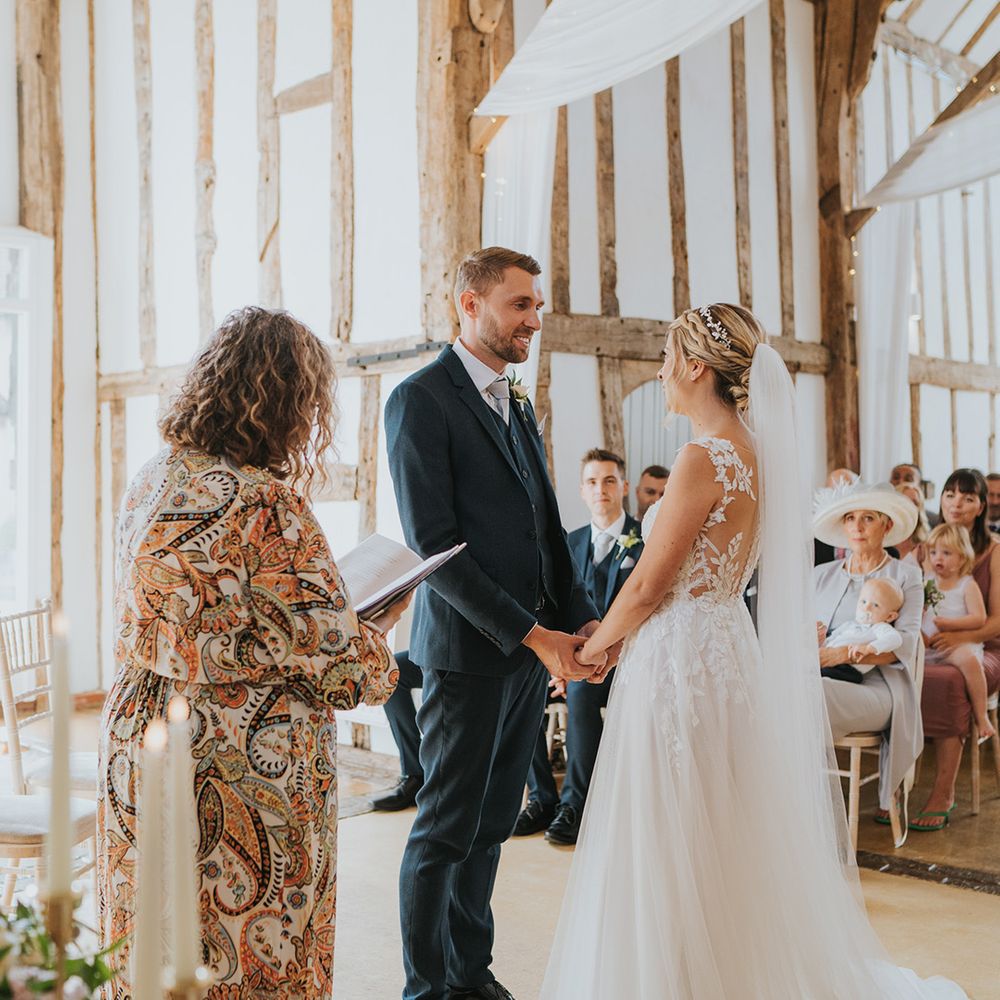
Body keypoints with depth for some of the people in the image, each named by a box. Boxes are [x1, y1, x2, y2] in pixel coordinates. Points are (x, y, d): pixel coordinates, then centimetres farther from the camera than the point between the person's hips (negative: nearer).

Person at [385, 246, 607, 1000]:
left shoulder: (519, 406, 16)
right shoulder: (421, 400, -10)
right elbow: (434, 544, -16)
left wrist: (582, 619, 0)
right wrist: (530, 634, -17)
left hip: (533, 647, 8)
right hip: (469, 650, -7)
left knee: (493, 824, 16)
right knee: (447, 831, 3)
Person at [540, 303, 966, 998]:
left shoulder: (705, 459, -19)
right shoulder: (756, 453, 9)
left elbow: (648, 587, -16)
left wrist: (593, 649, 1)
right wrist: (613, 629, 14)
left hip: (681, 657, -9)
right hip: (727, 645, 9)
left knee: (672, 850, 4)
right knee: (728, 844, 20)